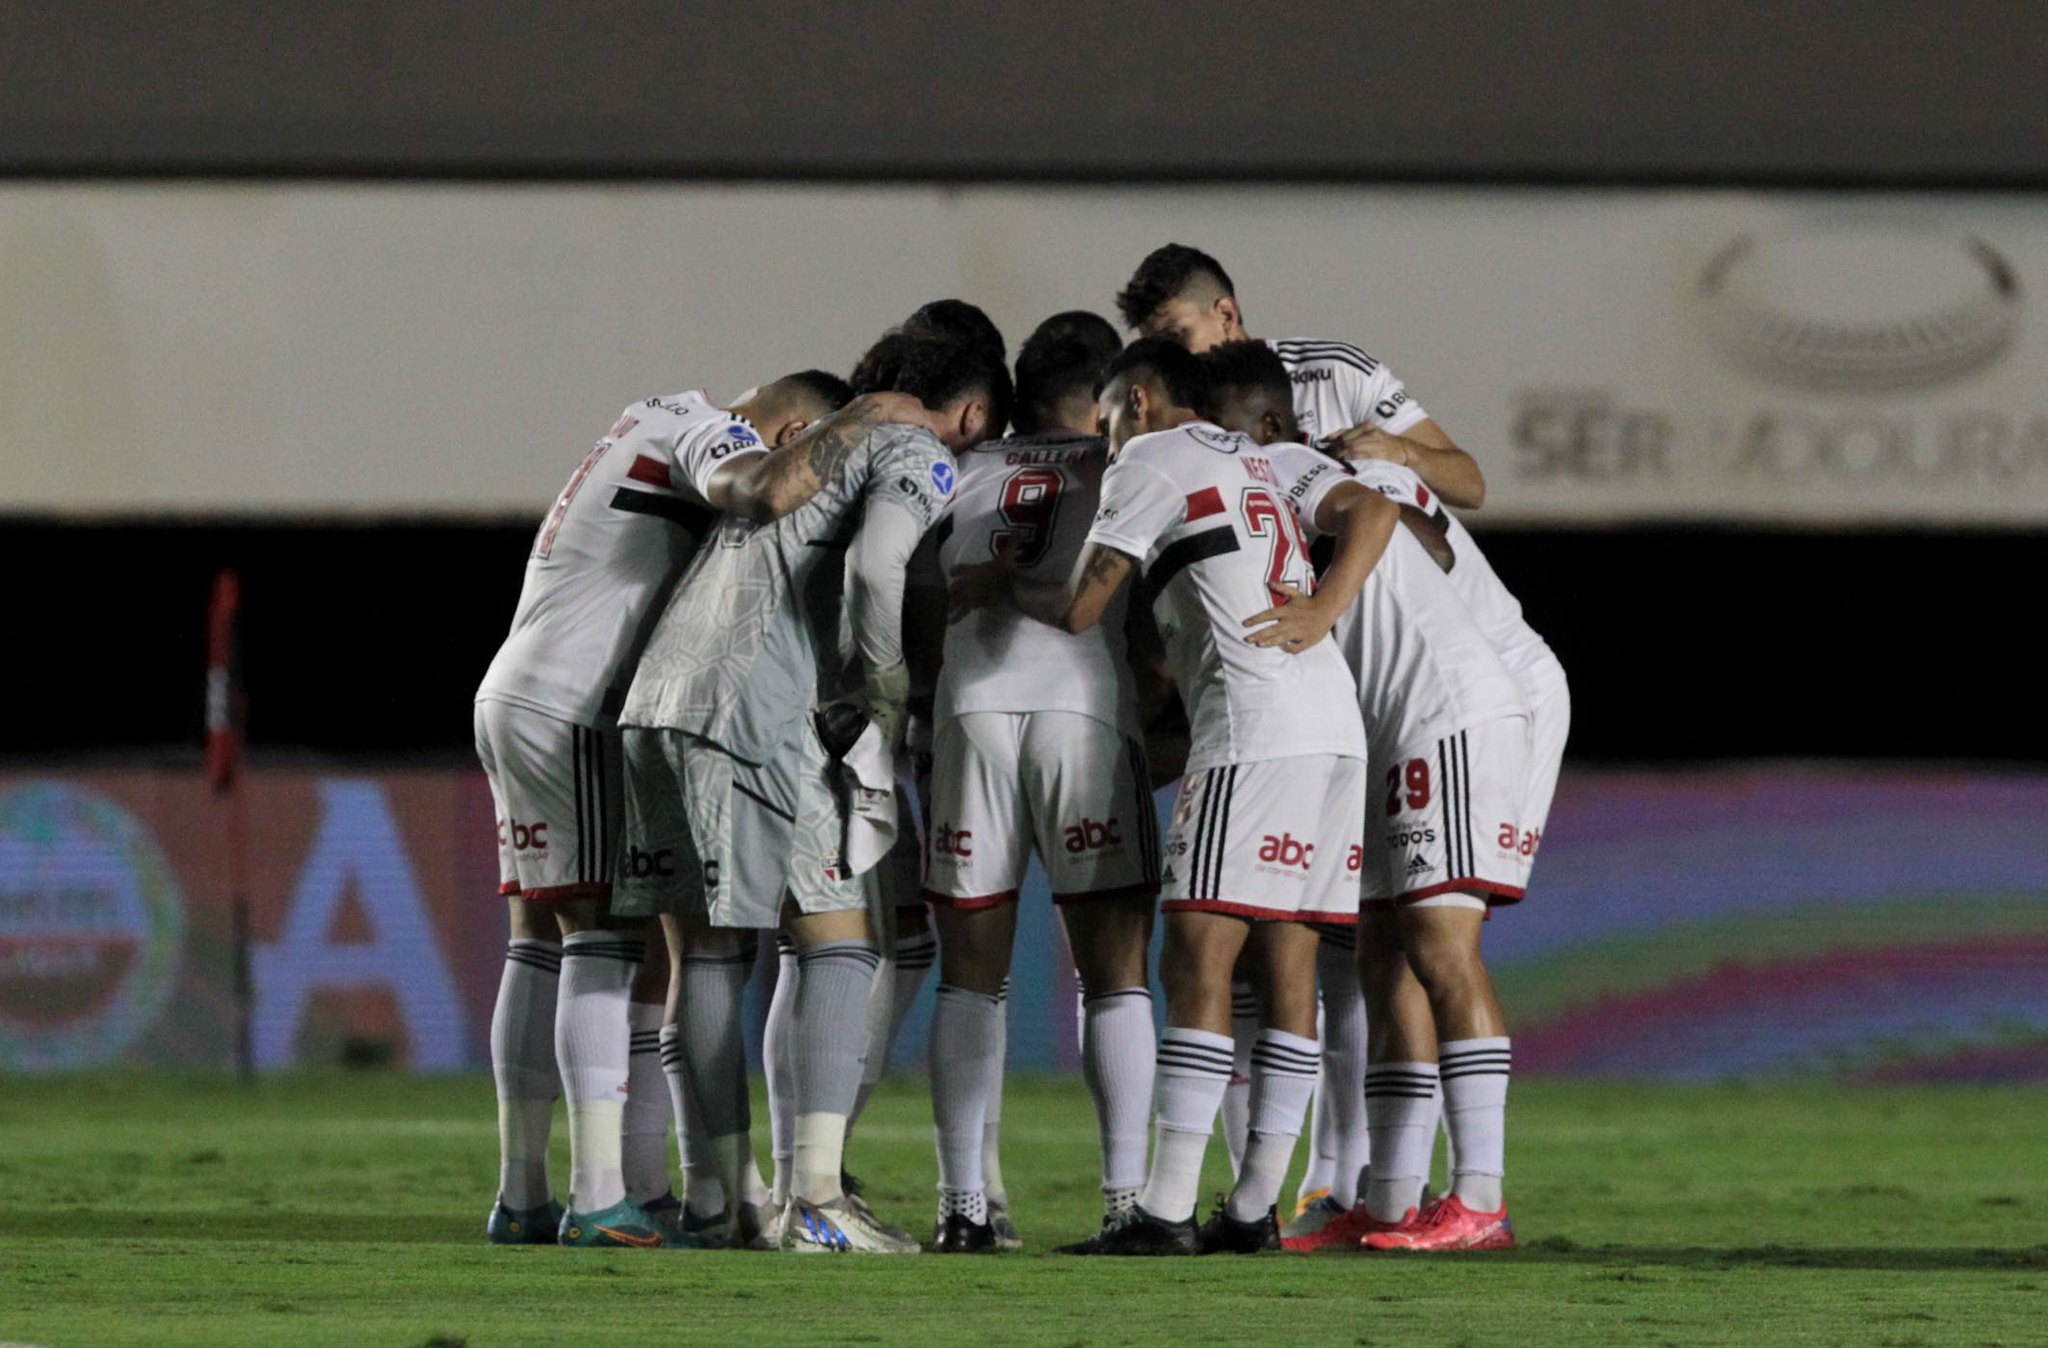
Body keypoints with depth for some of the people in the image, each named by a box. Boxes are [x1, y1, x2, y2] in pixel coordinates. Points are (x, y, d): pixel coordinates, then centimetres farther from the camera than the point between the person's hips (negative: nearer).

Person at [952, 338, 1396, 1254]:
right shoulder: (1273, 462, 26)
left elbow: (1078, 610, 1)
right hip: (1336, 724, 7)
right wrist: (1323, 610, 4)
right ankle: (1255, 1207, 7)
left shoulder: (1148, 466, 5)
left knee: (1197, 964, -8)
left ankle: (1166, 1209, -13)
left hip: (1252, 732, -7)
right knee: (1286, 970, 7)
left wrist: (999, 585, 19)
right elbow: (1370, 510, 10)